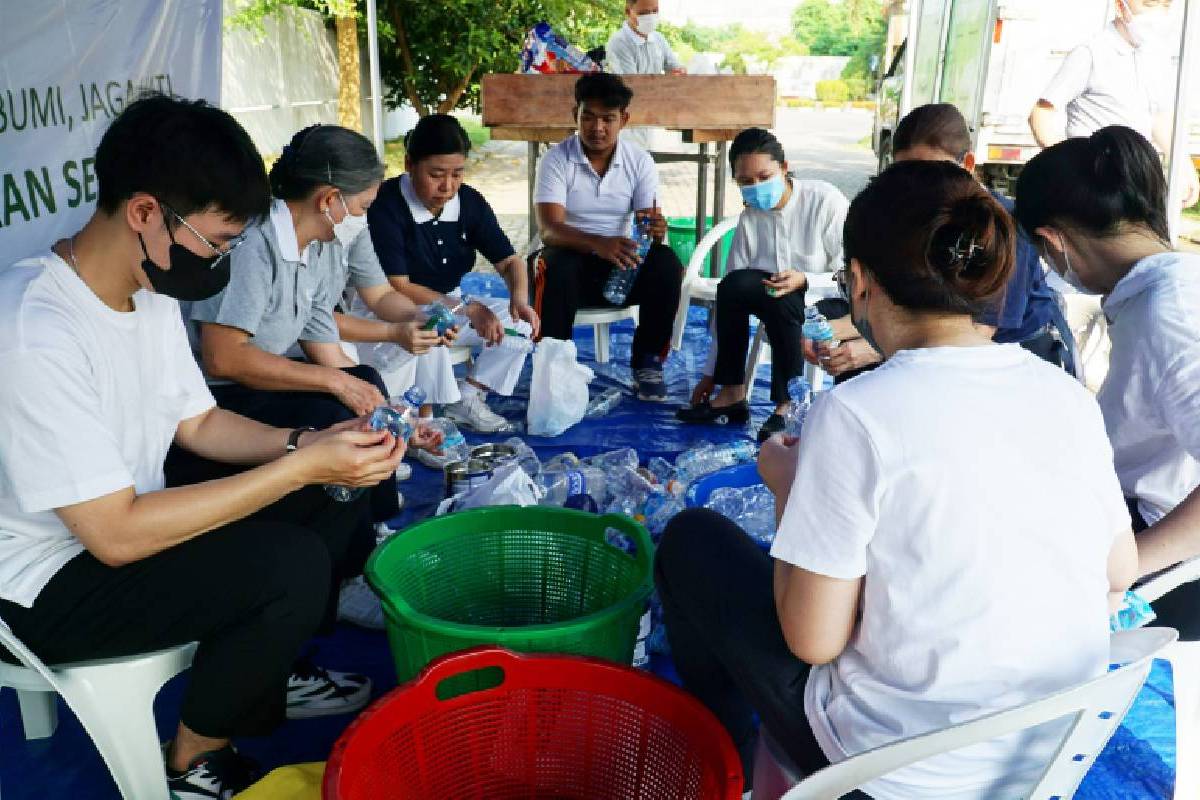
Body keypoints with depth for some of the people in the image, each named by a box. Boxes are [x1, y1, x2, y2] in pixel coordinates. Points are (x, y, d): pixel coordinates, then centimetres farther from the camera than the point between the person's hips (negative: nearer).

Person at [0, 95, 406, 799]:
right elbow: (117, 536, -30)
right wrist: (300, 468, -28)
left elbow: (199, 423, 9)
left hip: (122, 518, 9)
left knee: (333, 504, 3)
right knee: (292, 564, -25)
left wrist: (305, 444, -9)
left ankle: (268, 673, 23)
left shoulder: (150, 291, -1)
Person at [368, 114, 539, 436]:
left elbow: (508, 260, 0)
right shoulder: (386, 205, -22)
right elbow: (397, 287, -26)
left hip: (449, 305, 6)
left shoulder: (470, 202, -5)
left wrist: (519, 296, -24)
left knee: (519, 324, -9)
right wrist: (468, 309, -33)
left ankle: (468, 398, -4)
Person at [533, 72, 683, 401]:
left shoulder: (640, 161, -2)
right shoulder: (556, 160, -10)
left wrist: (656, 231, -34)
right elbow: (549, 229, -22)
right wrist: (598, 244, -42)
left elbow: (650, 221, -7)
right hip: (573, 258, -2)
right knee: (557, 268, -37)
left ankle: (647, 361, -10)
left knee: (667, 265, -27)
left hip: (624, 263, 3)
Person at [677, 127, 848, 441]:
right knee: (734, 285, -24)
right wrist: (711, 373, 0)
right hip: (778, 304, 5)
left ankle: (788, 405, -21)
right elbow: (729, 299, 0)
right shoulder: (750, 219, 0)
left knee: (782, 302, -35)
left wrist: (805, 280, -31)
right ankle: (731, 393, -15)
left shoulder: (826, 201, -13)